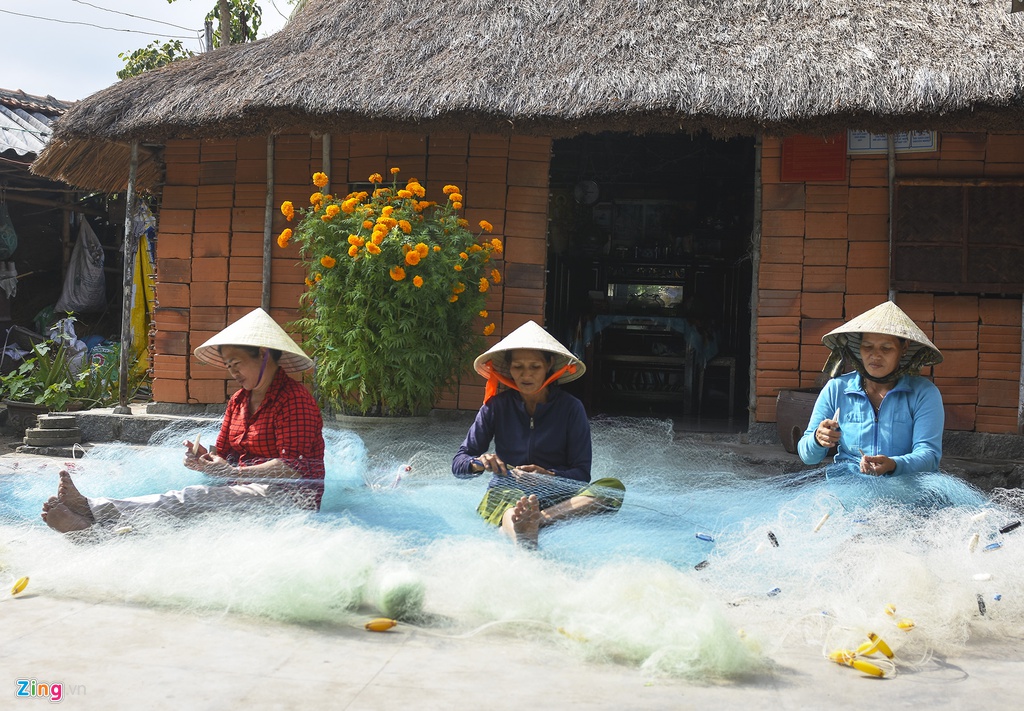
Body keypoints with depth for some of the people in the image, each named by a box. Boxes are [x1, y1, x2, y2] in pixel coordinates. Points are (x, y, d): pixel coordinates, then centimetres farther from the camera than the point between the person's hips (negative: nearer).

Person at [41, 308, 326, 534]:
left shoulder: (295, 399, -9)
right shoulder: (239, 400, 19)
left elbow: (293, 467, -18)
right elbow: (223, 454, 17)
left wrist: (232, 472, -22)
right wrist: (205, 458, -7)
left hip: (289, 497, -8)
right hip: (245, 491, 8)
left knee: (193, 499, -29)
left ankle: (93, 517, -41)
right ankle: (91, 508, -41)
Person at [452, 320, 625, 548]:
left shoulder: (571, 408, 4)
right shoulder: (496, 406, 6)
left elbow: (581, 474, -1)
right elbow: (458, 464, 3)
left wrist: (549, 477, -22)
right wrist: (479, 463, -21)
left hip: (557, 498, 1)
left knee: (613, 487, -27)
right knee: (512, 502, -38)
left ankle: (538, 519, -48)